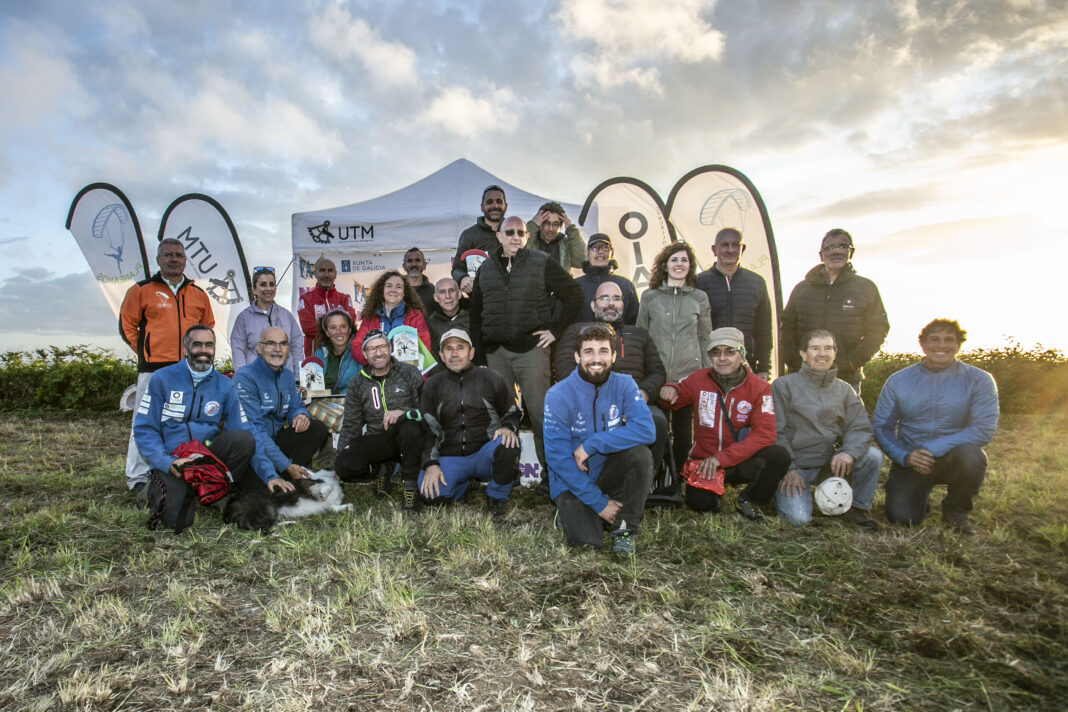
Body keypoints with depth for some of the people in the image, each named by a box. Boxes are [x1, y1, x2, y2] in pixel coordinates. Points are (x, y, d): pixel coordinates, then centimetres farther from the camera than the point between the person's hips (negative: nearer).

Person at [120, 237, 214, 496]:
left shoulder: (198, 294, 15)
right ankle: (139, 479, 7)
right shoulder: (142, 290, 5)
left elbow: (208, 327, 24)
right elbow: (127, 325, 7)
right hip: (154, 370, -3)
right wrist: (147, 352, 0)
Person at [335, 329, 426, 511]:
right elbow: (351, 426, 10)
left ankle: (410, 485, -19)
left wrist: (404, 413, -26)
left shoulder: (409, 373, -1)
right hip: (375, 442, 3)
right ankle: (380, 471, 9)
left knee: (409, 426, -38)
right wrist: (339, 457, 5)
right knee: (343, 465, -24)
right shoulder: (357, 383, 7)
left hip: (406, 440, -2)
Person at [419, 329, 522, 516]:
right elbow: (426, 429, 5)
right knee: (431, 492, -29)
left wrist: (508, 428, -14)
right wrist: (430, 464, -10)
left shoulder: (491, 378, 6)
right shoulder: (433, 385, 10)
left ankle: (497, 496, -6)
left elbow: (513, 413, 11)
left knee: (507, 444, -35)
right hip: (450, 459, 1)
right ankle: (466, 481, 8)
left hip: (485, 454, -1)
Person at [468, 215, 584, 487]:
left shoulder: (542, 263, 3)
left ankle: (550, 473, 1)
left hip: (531, 349, -4)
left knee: (540, 413, -7)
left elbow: (574, 294, 3)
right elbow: (476, 310, 21)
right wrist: (479, 347, 11)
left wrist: (555, 329, -2)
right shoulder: (486, 268, 16)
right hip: (495, 352, 4)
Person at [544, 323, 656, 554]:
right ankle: (569, 512, 14)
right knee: (587, 541, -22)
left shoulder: (624, 385, -8)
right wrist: (599, 502, -18)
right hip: (572, 481, -2)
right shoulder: (558, 396, -15)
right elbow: (558, 458, -17)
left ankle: (625, 527, -7)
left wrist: (592, 444, -28)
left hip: (609, 472, 2)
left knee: (640, 453, -26)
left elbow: (646, 430, -23)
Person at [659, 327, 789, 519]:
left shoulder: (759, 387, -7)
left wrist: (721, 458, -23)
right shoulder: (698, 379, -2)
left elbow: (765, 434, -16)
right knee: (699, 502, -27)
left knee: (779, 456, -28)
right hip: (704, 461, 0)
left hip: (740, 462, 0)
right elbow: (673, 400, 15)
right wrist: (668, 392, -12)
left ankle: (749, 500, 1)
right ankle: (712, 497, 14)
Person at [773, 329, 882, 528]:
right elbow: (776, 432, -5)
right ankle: (783, 492, 11)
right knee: (799, 518, -23)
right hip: (795, 465, -4)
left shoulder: (844, 389, 11)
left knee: (873, 456, -21)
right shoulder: (784, 385, -2)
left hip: (830, 460, 4)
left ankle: (859, 508, 1)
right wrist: (789, 469, -13)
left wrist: (849, 452, -20)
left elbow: (861, 427, 2)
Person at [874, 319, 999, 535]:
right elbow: (881, 427, -1)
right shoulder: (898, 381, 0)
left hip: (952, 457, 0)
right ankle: (920, 494, 21)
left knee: (970, 455, -35)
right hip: (910, 461, 1)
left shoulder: (978, 380, -4)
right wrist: (904, 456, -19)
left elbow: (984, 428, -15)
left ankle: (956, 512, -4)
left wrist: (933, 448, -25)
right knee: (901, 517, -18)